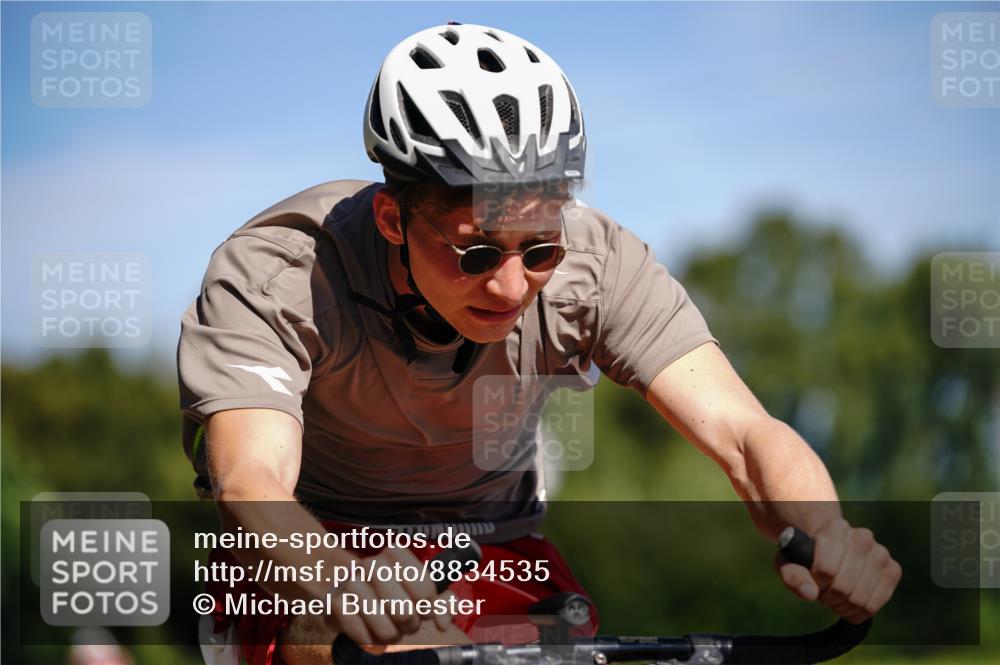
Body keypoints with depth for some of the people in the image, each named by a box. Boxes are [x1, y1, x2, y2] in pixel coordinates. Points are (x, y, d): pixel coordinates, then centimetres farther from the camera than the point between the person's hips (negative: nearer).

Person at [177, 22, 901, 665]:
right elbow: (250, 483, -43)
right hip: (318, 538, -3)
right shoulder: (273, 276, -28)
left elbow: (744, 431, -28)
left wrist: (825, 534, -52)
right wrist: (346, 584, -66)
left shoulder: (594, 260, -21)